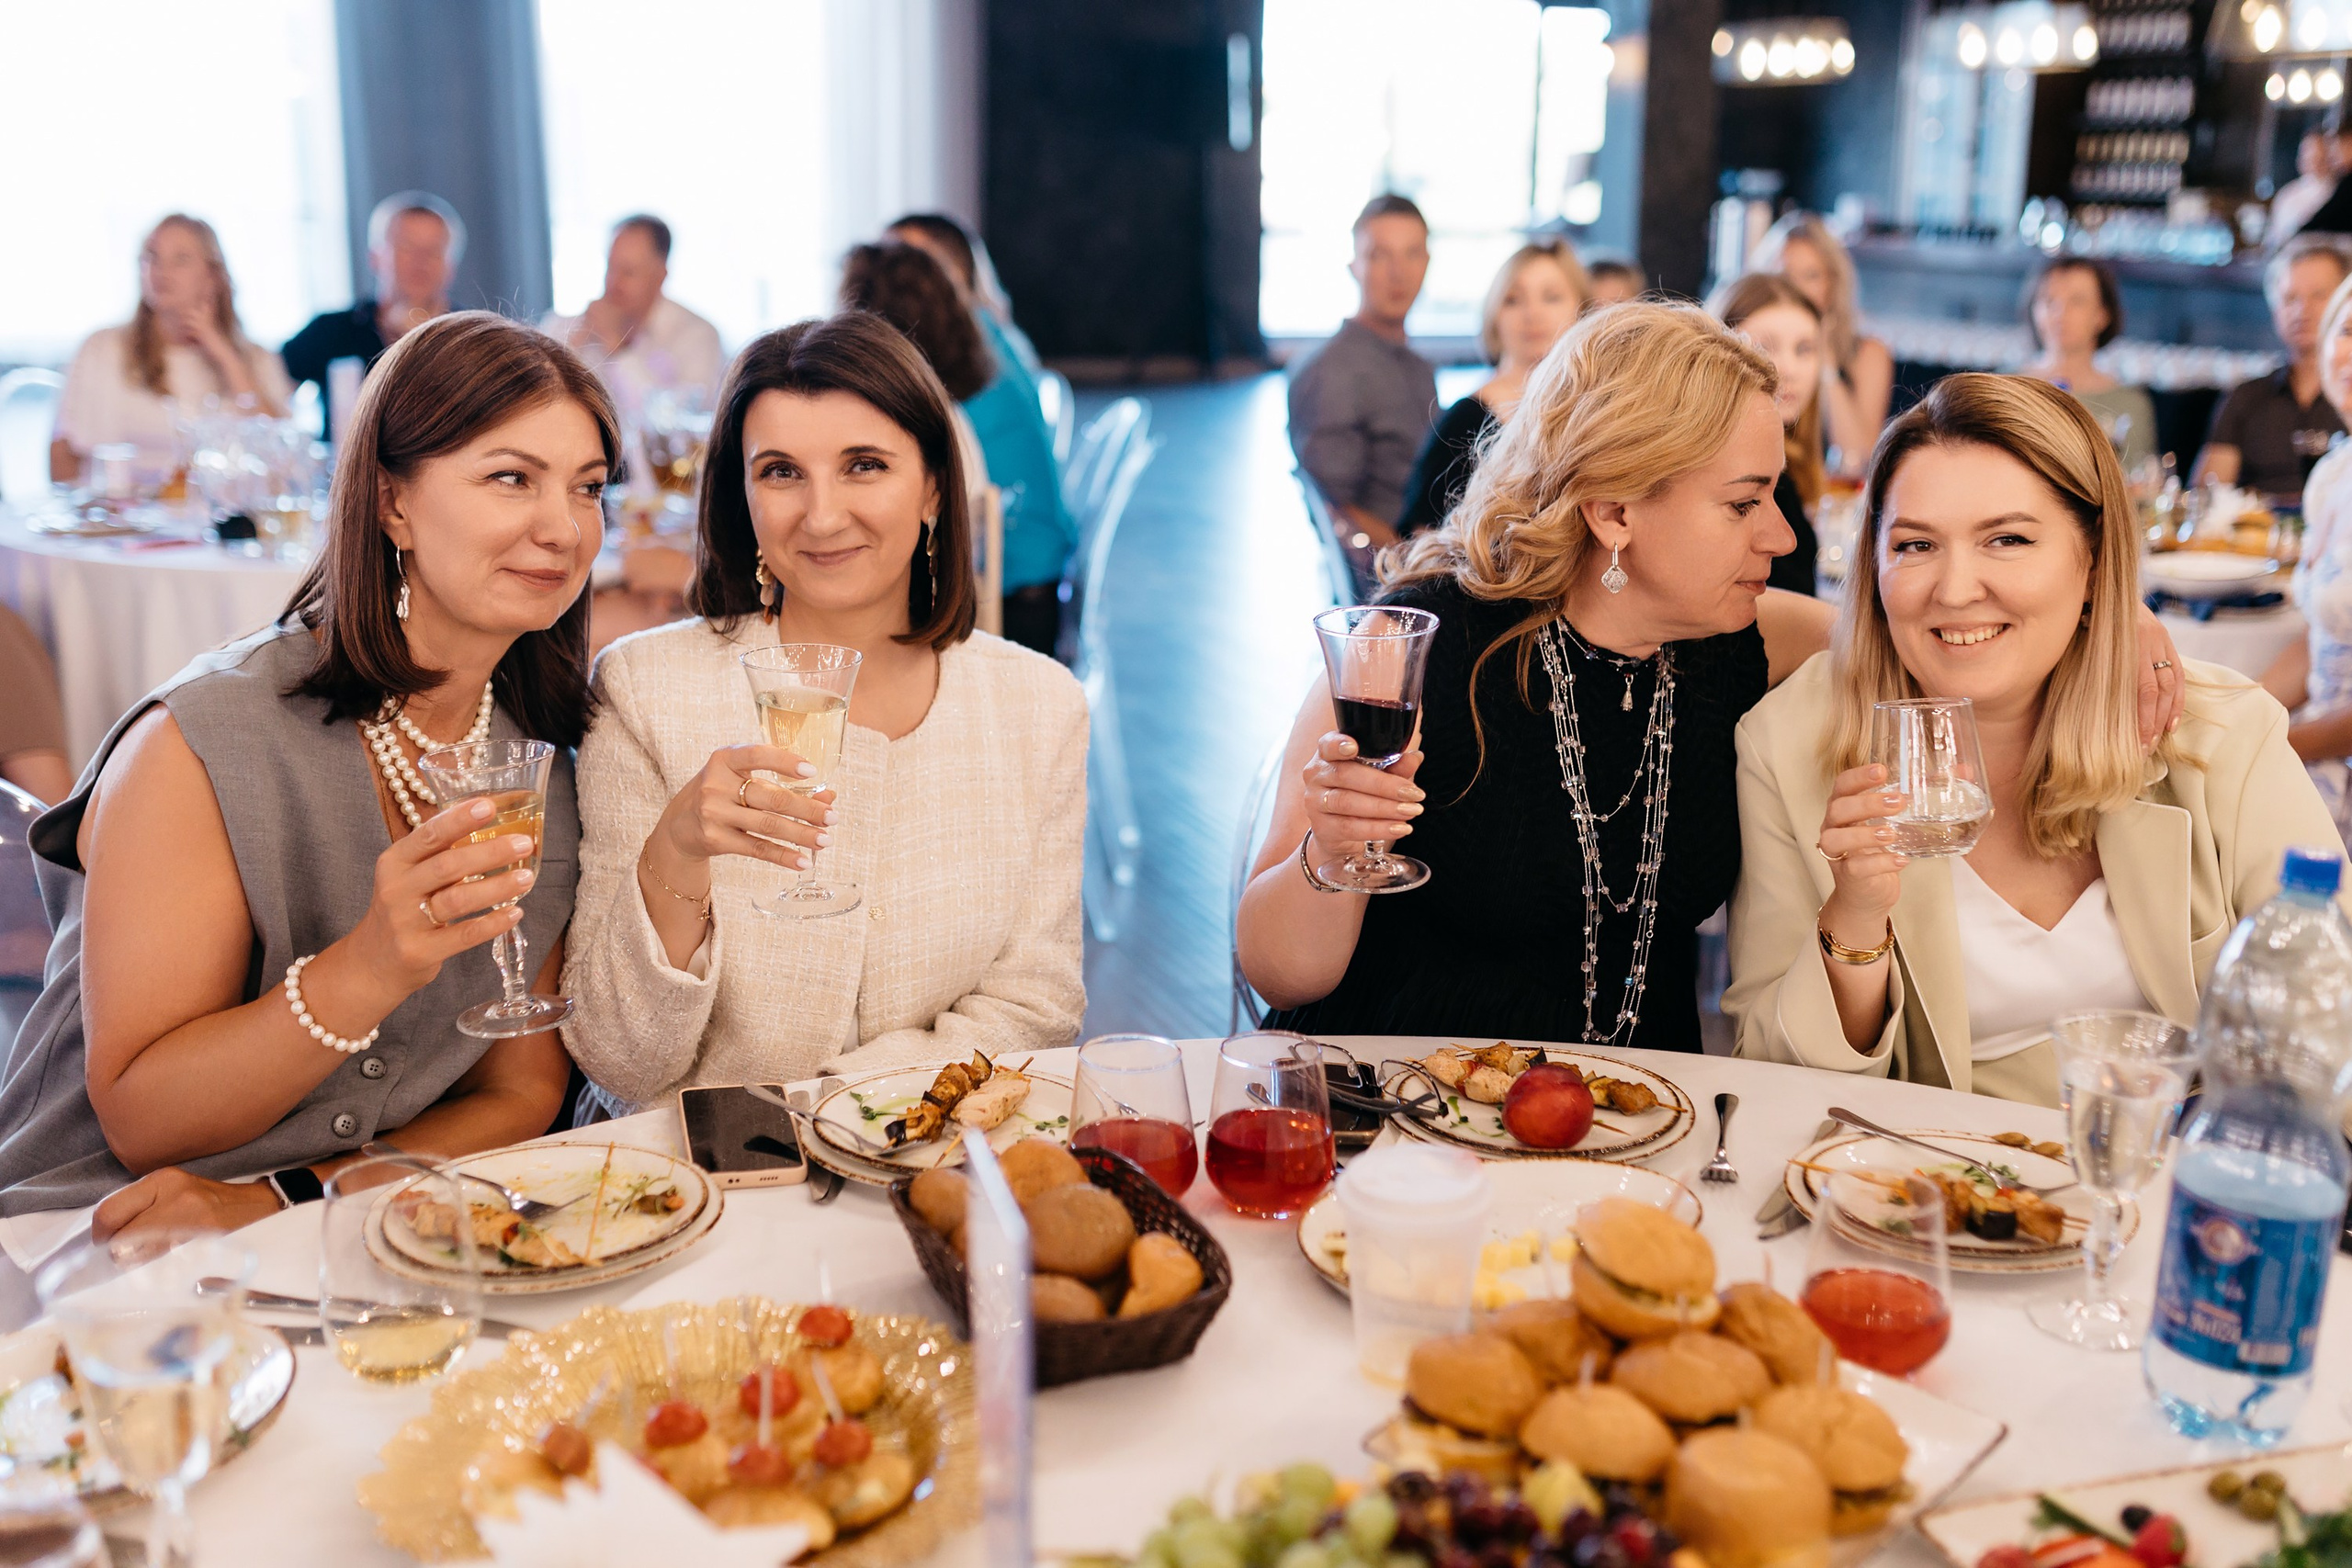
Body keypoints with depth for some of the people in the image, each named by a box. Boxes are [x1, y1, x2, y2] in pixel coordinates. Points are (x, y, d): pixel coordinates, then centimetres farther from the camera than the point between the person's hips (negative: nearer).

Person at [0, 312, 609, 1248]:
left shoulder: (550, 769, 2)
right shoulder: (201, 744, -13)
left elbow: (520, 1094, 5)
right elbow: (137, 1121, -12)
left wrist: (289, 1195, -13)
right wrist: (369, 971, -28)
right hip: (91, 1245, -3)